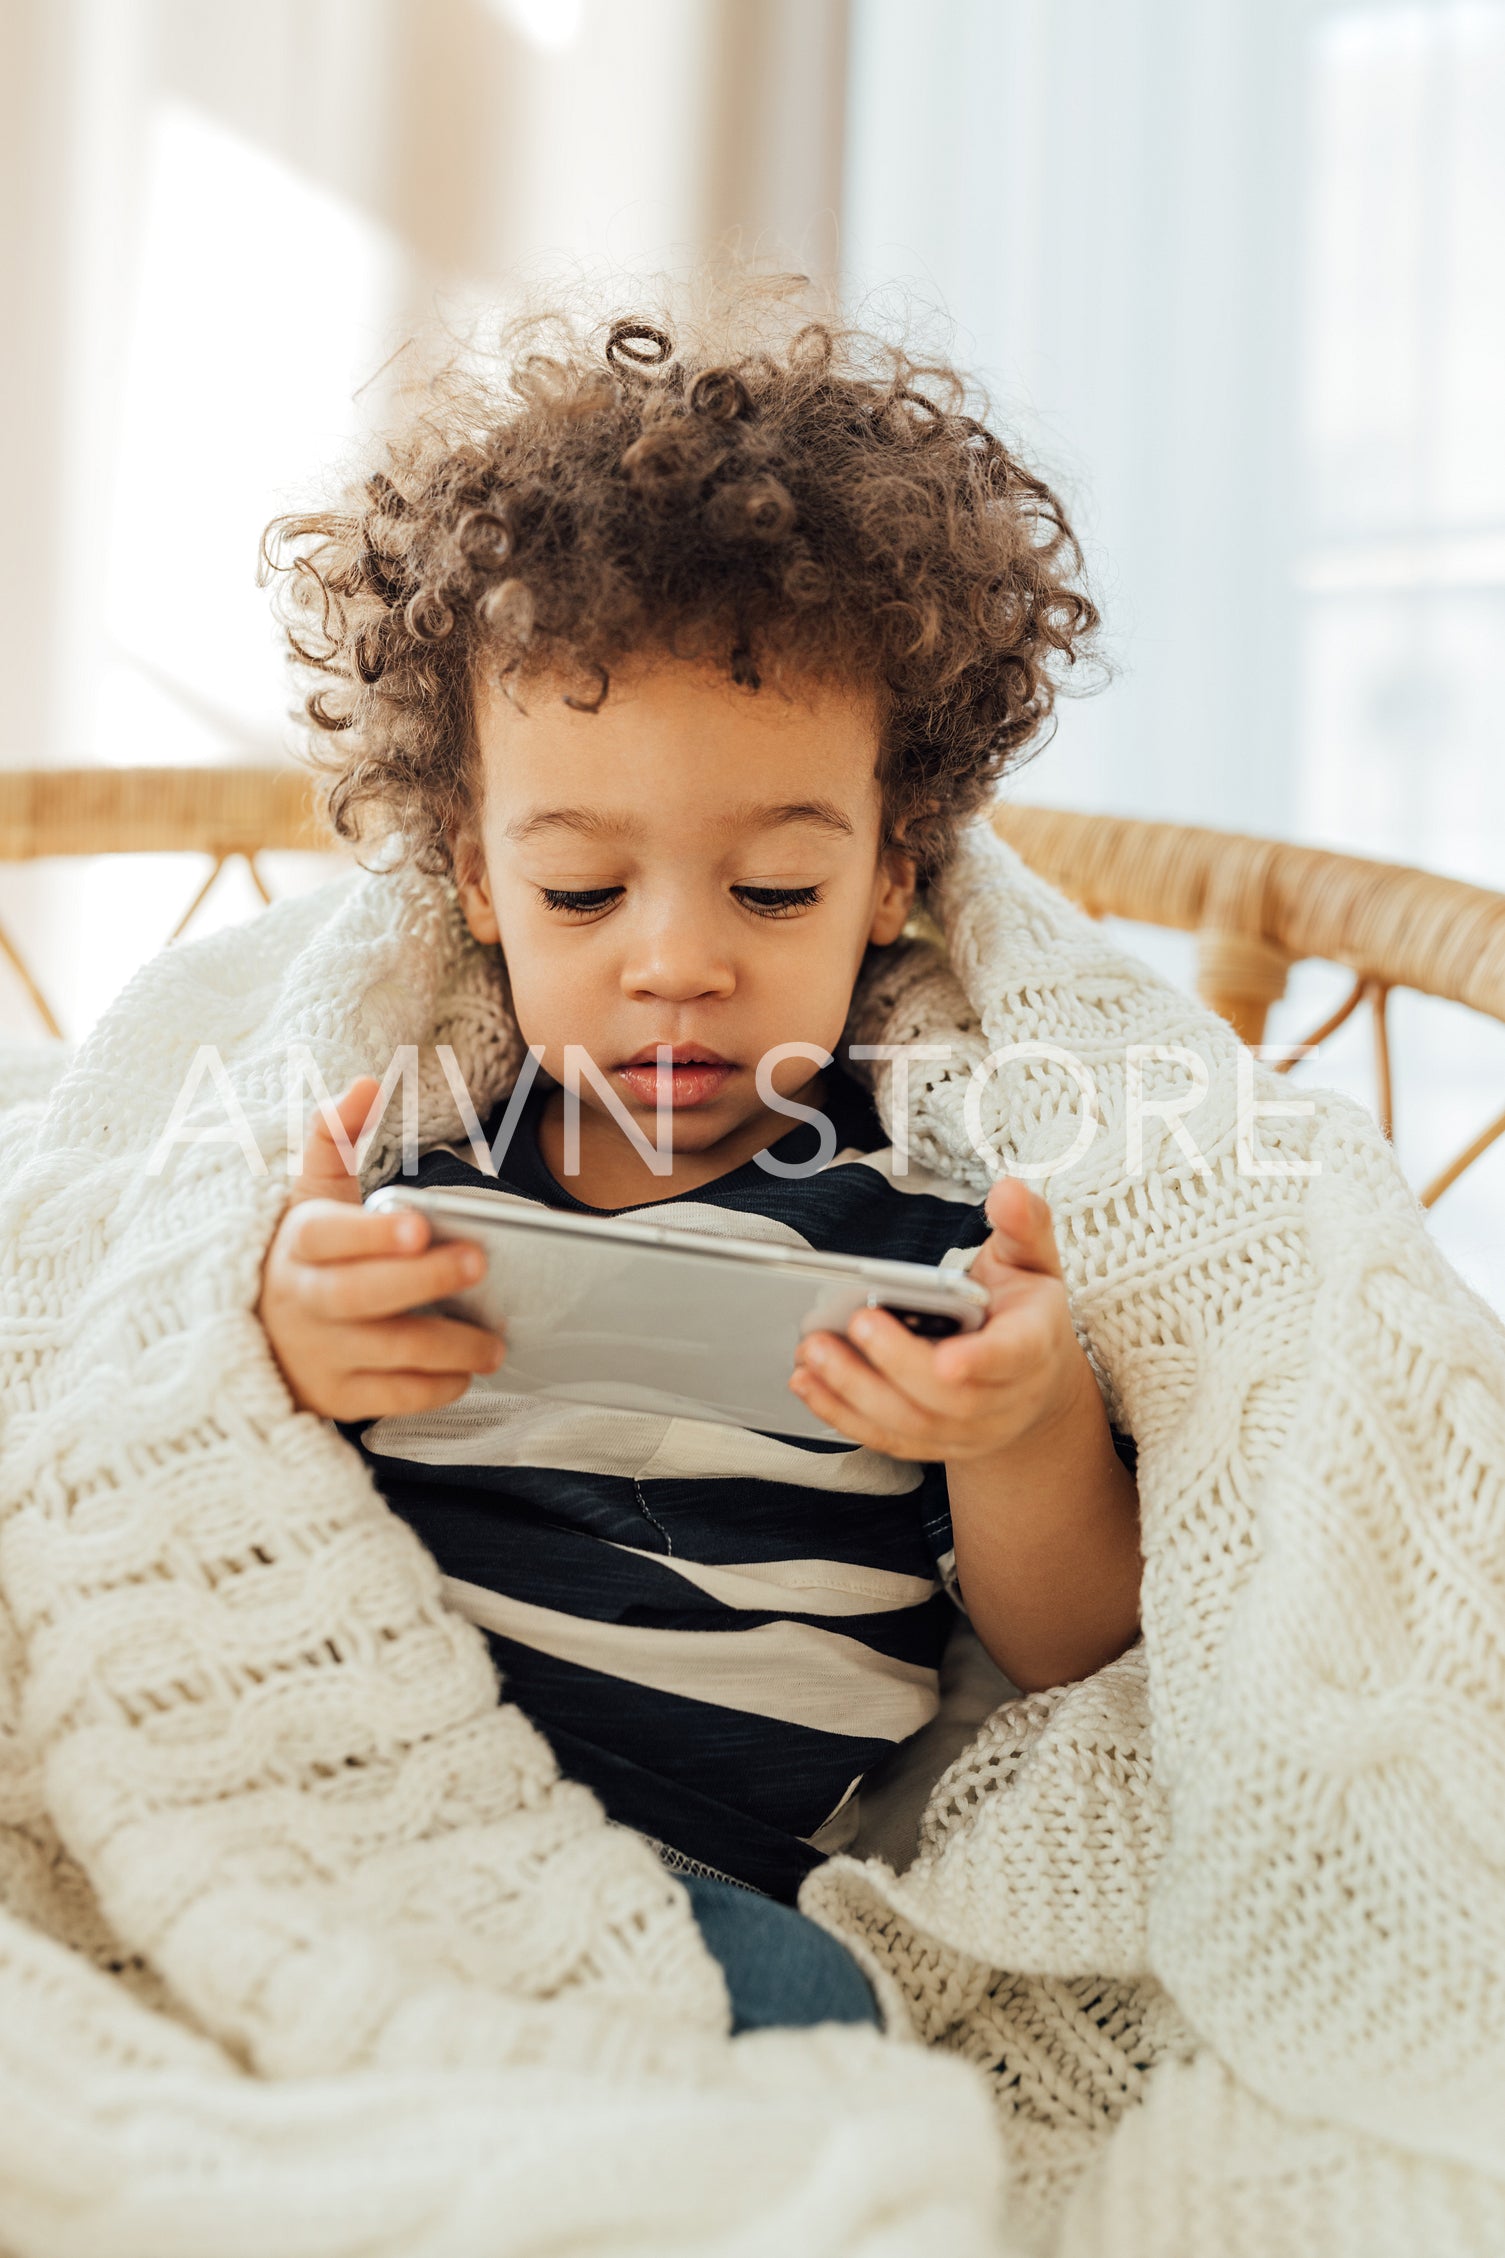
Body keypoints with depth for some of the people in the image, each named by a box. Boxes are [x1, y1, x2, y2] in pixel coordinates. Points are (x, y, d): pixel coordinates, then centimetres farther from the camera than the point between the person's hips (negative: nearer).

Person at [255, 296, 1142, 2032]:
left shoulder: (946, 1202, 2)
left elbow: (1073, 1660, 5)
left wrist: (1030, 1440, -16)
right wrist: (275, 1371, -10)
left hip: (684, 1877, -1)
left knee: (792, 2000, -33)